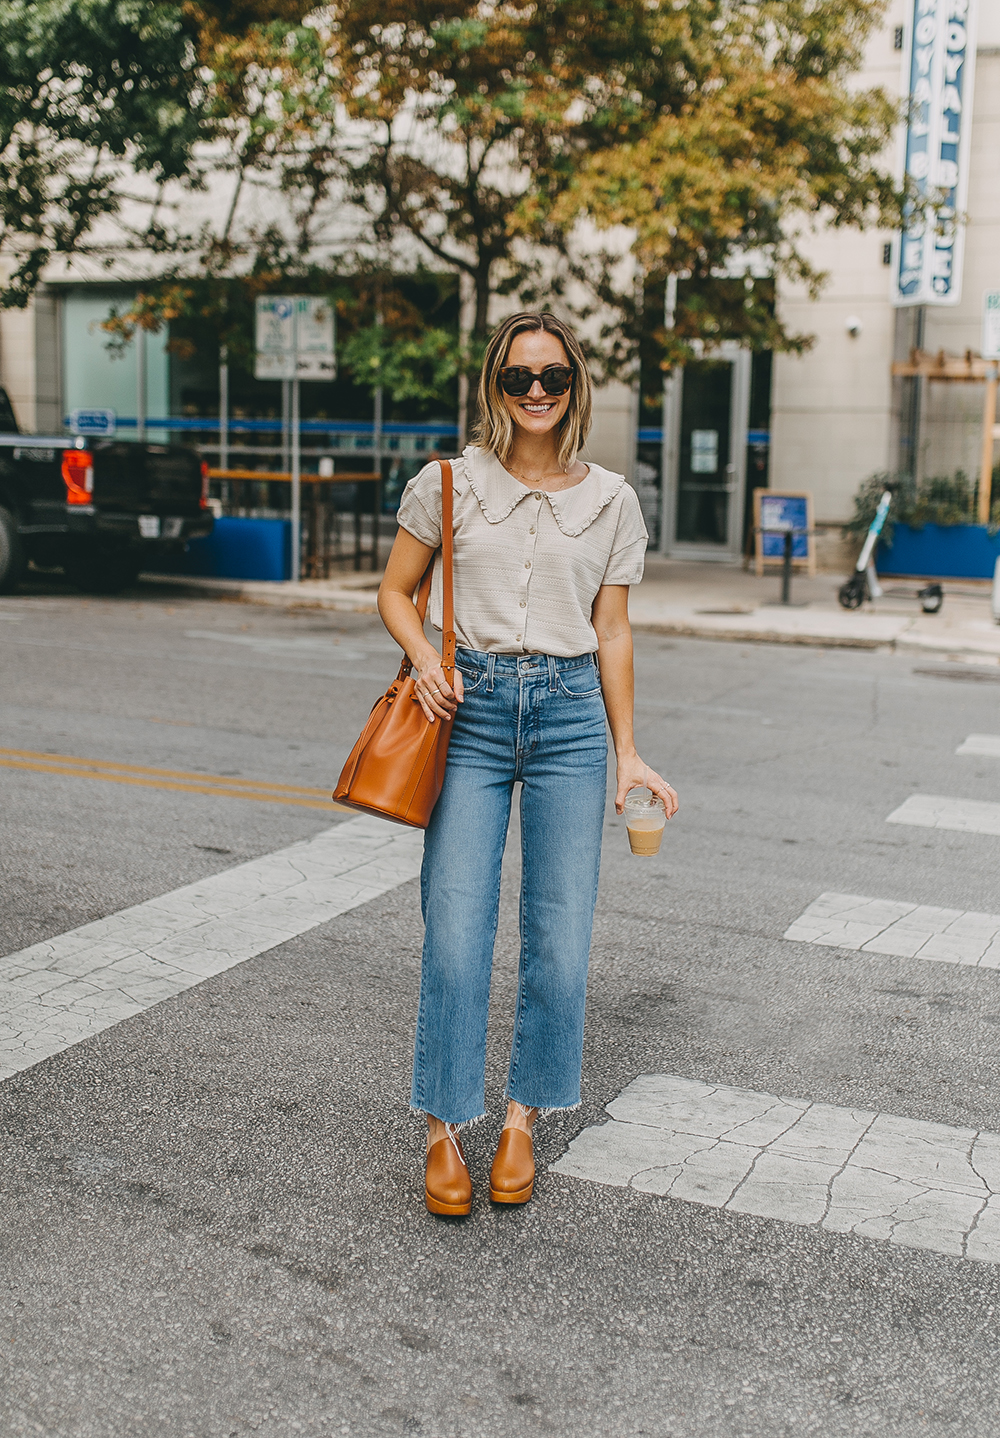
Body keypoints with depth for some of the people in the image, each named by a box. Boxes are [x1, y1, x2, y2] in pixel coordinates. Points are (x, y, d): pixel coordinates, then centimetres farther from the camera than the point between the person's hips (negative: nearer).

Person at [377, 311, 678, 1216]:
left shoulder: (611, 501, 8)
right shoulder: (449, 483, 4)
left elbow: (612, 631, 10)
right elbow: (395, 592, 11)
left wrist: (627, 752, 8)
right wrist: (425, 658, -9)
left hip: (570, 713, 1)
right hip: (470, 710, -1)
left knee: (561, 937, 1)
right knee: (456, 929, -4)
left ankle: (523, 1119, 20)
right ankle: (446, 1130, 11)